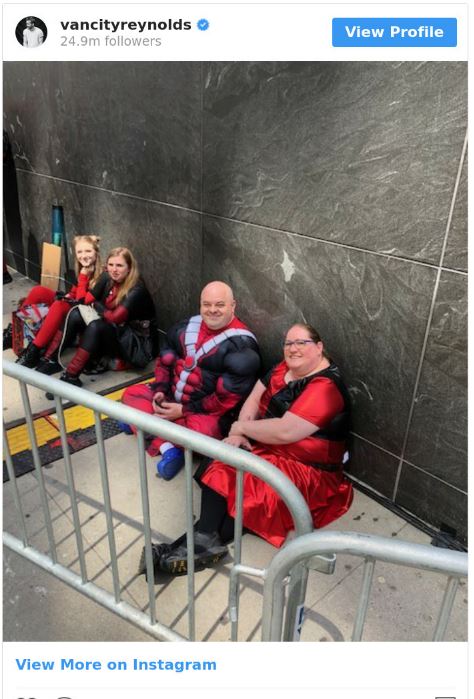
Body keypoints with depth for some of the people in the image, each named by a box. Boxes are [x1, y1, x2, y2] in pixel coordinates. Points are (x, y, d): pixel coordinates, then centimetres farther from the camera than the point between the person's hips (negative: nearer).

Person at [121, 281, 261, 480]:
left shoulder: (241, 346, -21)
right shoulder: (187, 327, 2)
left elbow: (229, 397, -22)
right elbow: (165, 360, 12)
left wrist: (184, 411, -19)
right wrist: (160, 391, -5)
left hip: (207, 411, -7)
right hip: (172, 396, 7)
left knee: (202, 429, -36)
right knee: (131, 394, 2)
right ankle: (167, 447, -14)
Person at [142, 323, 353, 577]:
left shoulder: (325, 387, -21)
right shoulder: (286, 367, 6)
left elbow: (285, 432, -28)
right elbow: (254, 398, 7)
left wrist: (242, 427, -13)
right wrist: (238, 434, -10)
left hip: (306, 470, -8)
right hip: (267, 445, 8)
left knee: (242, 484, -26)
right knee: (220, 465, -14)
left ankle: (205, 539, -16)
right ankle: (206, 539, -23)